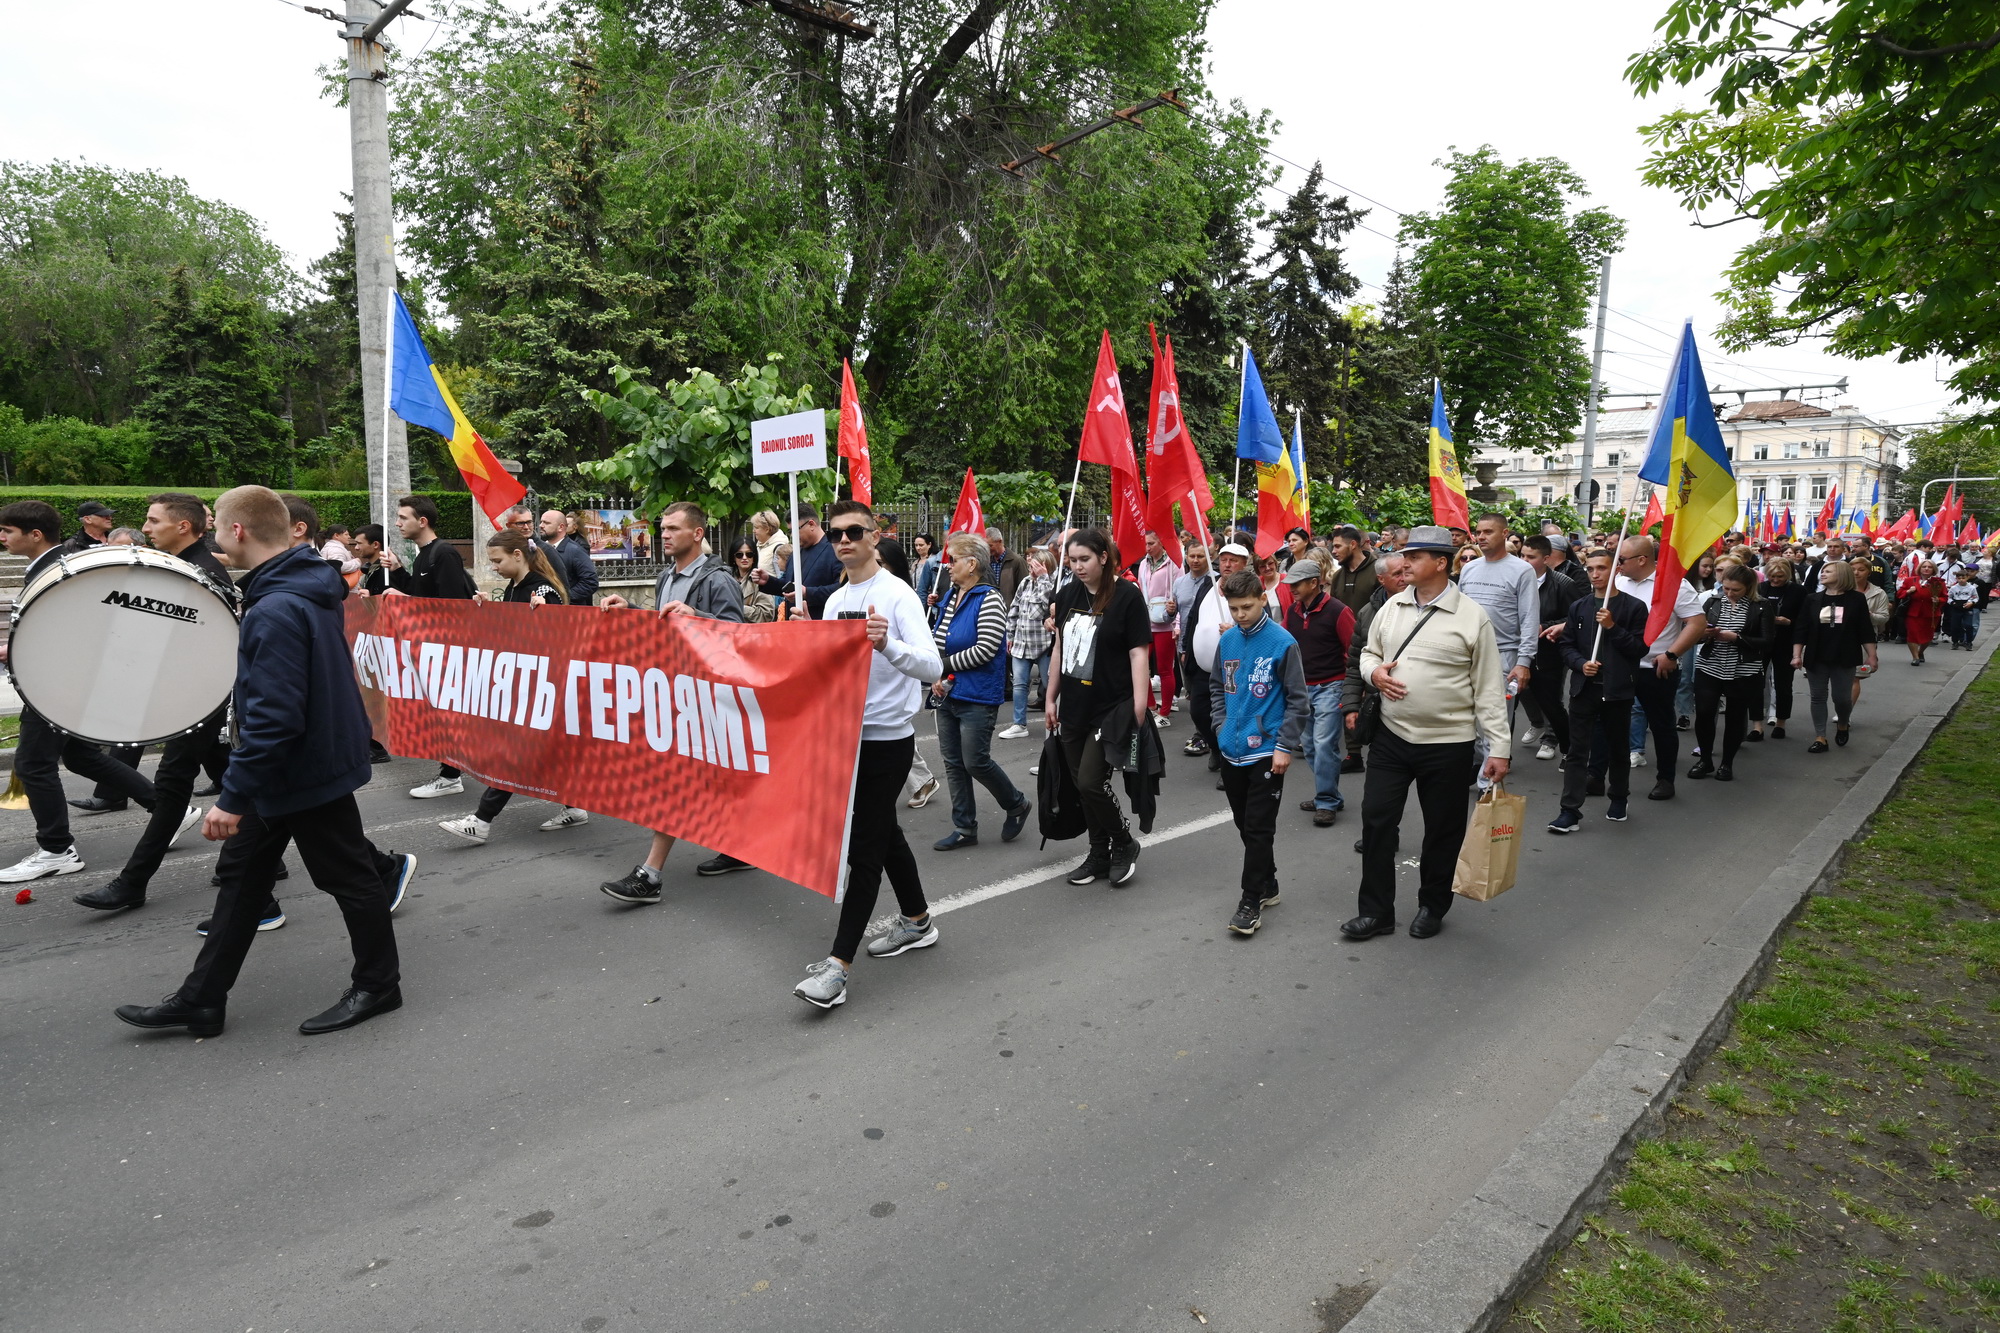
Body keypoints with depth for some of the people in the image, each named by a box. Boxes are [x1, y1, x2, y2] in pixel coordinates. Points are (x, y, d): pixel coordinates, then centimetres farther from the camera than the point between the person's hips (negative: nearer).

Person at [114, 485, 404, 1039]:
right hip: (284, 771, 10)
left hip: (303, 771, -10)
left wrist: (233, 796, -24)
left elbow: (273, 717, -29)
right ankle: (199, 1001, 28)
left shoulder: (277, 611, -27)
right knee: (241, 877, 16)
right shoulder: (308, 587, 4)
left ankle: (378, 986, 22)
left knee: (348, 877, 6)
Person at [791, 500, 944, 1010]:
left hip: (887, 737, -8)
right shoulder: (836, 600, 10)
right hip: (848, 733, 8)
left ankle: (838, 964, -5)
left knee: (864, 845, -7)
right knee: (883, 832, 19)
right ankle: (916, 920, 36)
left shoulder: (898, 595, -13)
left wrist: (887, 645, -40)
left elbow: (933, 667, -24)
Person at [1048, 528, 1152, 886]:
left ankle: (1124, 844, 14)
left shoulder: (1127, 596, -10)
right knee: (1081, 785, 9)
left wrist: (1139, 709, -16)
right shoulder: (1068, 594, 7)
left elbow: (1138, 653, -12)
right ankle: (1099, 854, 25)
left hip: (1111, 708, -6)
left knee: (1091, 782, -10)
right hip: (1073, 708, 6)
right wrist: (1051, 698, 14)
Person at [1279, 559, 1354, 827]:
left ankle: (1327, 803, 2)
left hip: (1329, 687, -6)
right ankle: (1326, 795, 24)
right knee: (1309, 746, 11)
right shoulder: (1292, 611, 6)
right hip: (1300, 687, 7)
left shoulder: (1337, 611, -12)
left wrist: (1351, 689, -10)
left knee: (1324, 745, -10)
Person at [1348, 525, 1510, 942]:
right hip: (1391, 736, 4)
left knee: (1442, 830, 10)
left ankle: (1432, 907, 30)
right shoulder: (1392, 607, 4)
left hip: (1447, 744, -4)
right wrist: (1374, 672, -7)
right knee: (1377, 819, 4)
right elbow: (1369, 653, 17)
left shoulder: (1472, 617, -8)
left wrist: (1498, 747, -8)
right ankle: (1376, 911, 18)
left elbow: (1489, 688, -7)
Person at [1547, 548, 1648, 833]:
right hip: (1584, 687, 2)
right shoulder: (1578, 607, 9)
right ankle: (1570, 810, -2)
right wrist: (1581, 663, -11)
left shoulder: (1634, 607, -1)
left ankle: (1618, 799, 33)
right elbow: (1566, 645, 8)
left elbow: (1640, 648, -6)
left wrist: (1613, 627, -17)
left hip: (1618, 689, -2)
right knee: (1577, 750, -1)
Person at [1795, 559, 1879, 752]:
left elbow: (1866, 630, 0)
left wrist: (1871, 656, -1)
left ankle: (1843, 725, 31)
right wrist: (1797, 655, -5)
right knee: (1818, 697, 3)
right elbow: (1802, 630, 1)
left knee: (1842, 698, 0)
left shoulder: (1856, 599, -1)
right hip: (1816, 658, 2)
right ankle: (1820, 738, 8)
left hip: (1844, 658, -2)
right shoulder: (1813, 599, 2)